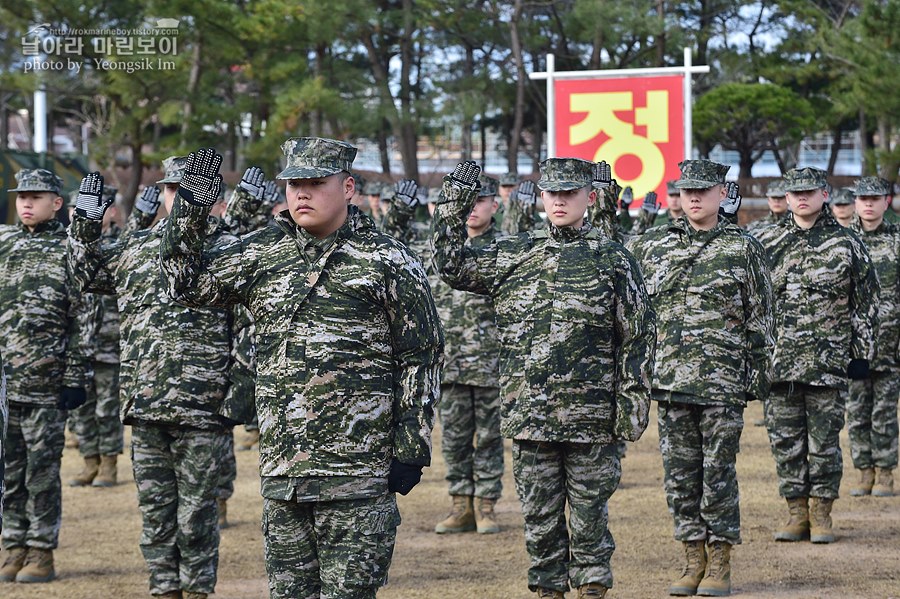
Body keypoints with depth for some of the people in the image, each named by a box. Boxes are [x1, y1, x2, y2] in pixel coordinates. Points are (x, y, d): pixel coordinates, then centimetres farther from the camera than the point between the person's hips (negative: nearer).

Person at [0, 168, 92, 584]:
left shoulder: (69, 251, 0)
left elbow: (83, 320, -3)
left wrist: (76, 378, -8)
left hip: (47, 384, -4)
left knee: (43, 470, 0)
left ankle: (42, 552, 6)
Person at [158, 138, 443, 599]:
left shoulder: (388, 262, -3)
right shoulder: (264, 254, 11)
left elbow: (420, 358, -2)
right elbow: (186, 282, 13)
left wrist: (411, 451, -6)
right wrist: (190, 209, 0)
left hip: (357, 471, -5)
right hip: (281, 472, 5)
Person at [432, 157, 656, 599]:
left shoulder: (612, 259, 1)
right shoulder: (513, 255, 8)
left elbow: (638, 335, 1)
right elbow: (452, 266, 11)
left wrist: (634, 399, -4)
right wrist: (454, 210, 0)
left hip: (591, 418, -3)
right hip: (529, 411, 3)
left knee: (588, 513, 4)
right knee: (539, 515, 8)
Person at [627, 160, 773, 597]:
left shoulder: (744, 249, 1)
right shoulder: (652, 247, 8)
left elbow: (760, 319, 3)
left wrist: (760, 375, 0)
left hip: (723, 381, -3)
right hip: (670, 379, 3)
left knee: (718, 471, -1)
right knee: (679, 474, 6)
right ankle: (693, 559, 15)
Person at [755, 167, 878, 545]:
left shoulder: (846, 244, 1)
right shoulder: (767, 243, 6)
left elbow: (865, 304, 4)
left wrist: (862, 353, 1)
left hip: (829, 364, -2)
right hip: (779, 362, 2)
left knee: (824, 440, 2)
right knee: (785, 440, 5)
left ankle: (821, 514, 11)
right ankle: (797, 512, 14)